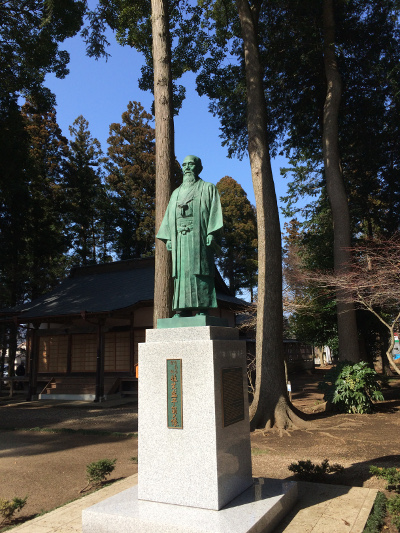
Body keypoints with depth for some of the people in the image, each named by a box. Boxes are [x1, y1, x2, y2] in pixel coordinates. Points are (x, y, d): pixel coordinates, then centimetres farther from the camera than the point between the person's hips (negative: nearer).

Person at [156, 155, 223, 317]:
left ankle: (203, 309, -12)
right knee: (181, 272, -3)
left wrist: (211, 234, -12)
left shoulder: (208, 188, 11)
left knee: (199, 271, -11)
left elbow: (214, 212, 0)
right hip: (179, 238, 5)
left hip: (199, 236, -4)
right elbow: (169, 216, 20)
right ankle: (182, 310, -4)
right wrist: (168, 238, 8)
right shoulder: (176, 193, 25)